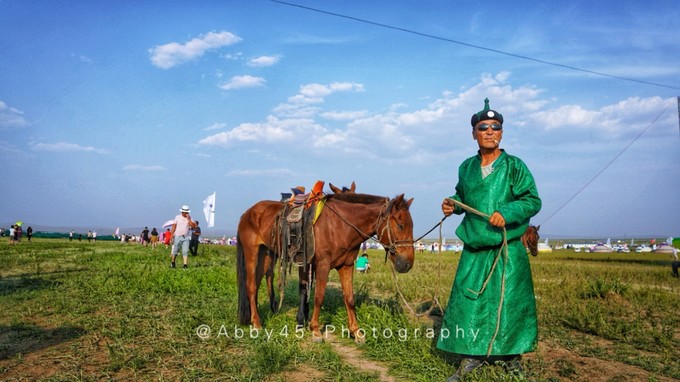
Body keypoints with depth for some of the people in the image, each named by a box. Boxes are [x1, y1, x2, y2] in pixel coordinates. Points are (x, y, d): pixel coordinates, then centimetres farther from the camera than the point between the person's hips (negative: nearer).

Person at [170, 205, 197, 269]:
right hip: (177, 237, -1)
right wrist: (172, 235, -2)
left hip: (186, 237, 1)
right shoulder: (177, 217, 4)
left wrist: (188, 219, -13)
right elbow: (173, 227, 4)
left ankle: (185, 265, -8)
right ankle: (173, 262, 26)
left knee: (185, 251, -7)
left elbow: (193, 226, -7)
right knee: (175, 251, 6)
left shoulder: (190, 218, 6)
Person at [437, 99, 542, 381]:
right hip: (473, 249, 4)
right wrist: (453, 204, 3)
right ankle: (472, 356, 15)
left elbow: (533, 201, -7)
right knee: (468, 300, 3)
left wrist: (507, 213, -22)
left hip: (507, 250, -3)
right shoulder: (466, 167, 10)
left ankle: (512, 354, 24)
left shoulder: (514, 166, -4)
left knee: (508, 301, 5)